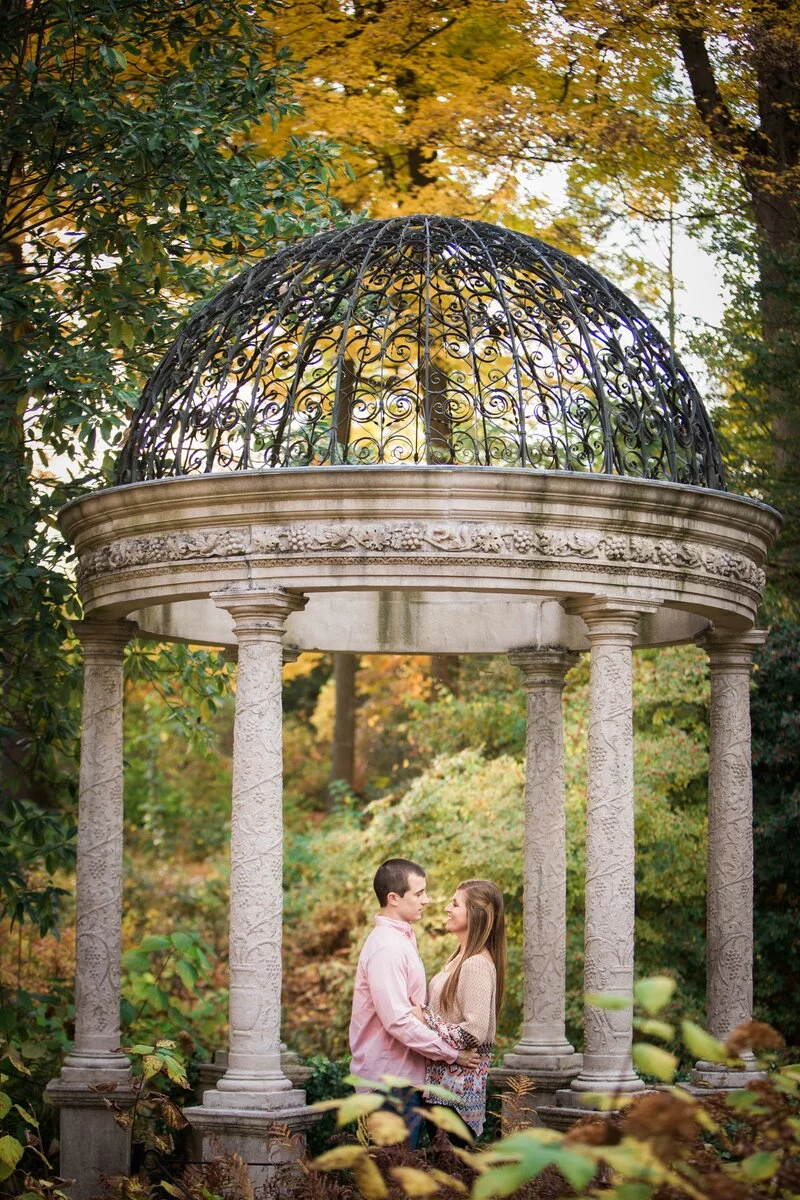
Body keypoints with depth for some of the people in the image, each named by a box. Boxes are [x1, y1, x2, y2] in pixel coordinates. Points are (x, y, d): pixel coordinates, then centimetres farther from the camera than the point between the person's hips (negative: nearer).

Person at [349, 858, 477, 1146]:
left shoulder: (401, 939, 14)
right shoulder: (386, 948, -19)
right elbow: (398, 1021, -24)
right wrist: (452, 1053, -18)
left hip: (403, 1074, 10)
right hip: (389, 1077, -10)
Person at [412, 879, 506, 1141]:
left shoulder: (477, 964, -18)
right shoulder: (460, 957, 13)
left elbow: (474, 1032, -24)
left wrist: (425, 1019, -18)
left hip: (459, 1084, -10)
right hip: (441, 1079, 10)